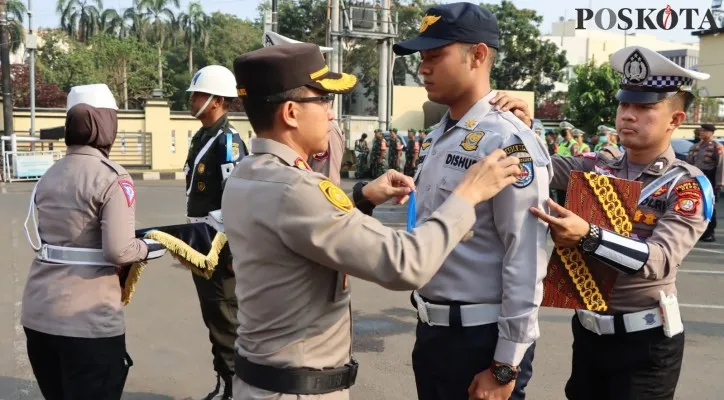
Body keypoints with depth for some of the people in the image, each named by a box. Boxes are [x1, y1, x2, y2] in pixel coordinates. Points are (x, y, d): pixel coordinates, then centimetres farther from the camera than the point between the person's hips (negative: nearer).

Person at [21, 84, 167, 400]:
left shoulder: (50, 174, 8)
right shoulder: (112, 177, -13)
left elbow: (58, 235, 11)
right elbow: (118, 251, -21)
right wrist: (148, 248, -1)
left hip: (37, 312, 7)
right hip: (87, 320, -7)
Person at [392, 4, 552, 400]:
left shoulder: (509, 142, -18)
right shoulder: (437, 137, 8)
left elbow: (526, 261, -20)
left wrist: (505, 366, -18)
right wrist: (426, 323, 17)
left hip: (481, 338, -8)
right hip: (431, 329, 8)